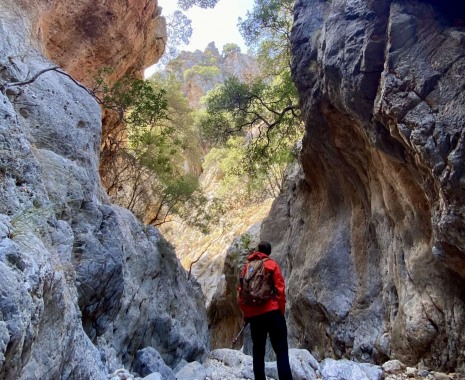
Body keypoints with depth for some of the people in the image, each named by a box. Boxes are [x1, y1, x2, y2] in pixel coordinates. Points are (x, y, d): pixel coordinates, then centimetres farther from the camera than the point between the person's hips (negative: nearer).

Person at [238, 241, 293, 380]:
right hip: (272, 312, -3)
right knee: (281, 350, -1)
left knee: (258, 351, 13)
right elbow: (279, 289, -5)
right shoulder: (272, 264, 2)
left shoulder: (247, 267, 10)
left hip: (253, 315, 3)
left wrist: (246, 313, 14)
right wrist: (281, 310, 2)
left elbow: (241, 292, 8)